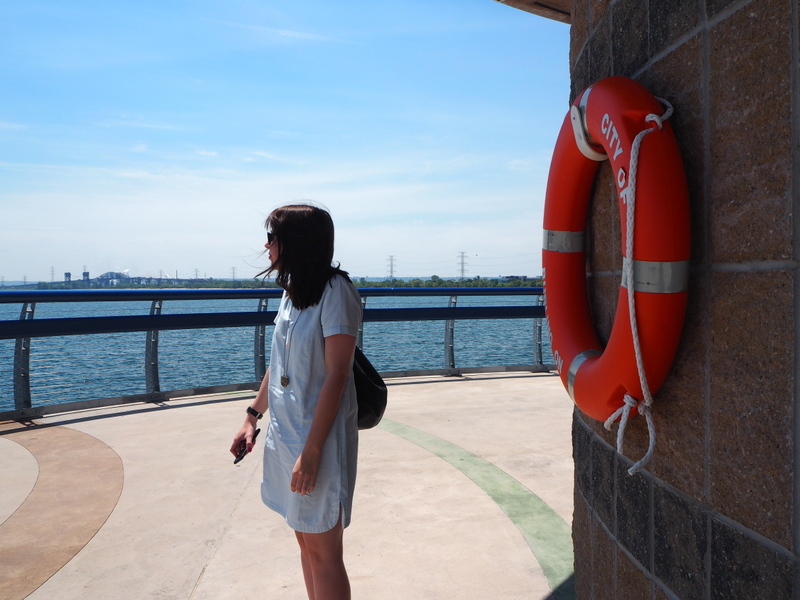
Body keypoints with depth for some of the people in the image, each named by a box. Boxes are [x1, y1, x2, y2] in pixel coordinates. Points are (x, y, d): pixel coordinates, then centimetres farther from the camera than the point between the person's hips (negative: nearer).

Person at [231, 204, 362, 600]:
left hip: (319, 437, -8)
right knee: (305, 539, 18)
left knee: (323, 550, 4)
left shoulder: (335, 292, -16)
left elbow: (336, 376, -19)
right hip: (284, 433, 8)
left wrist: (311, 452, -20)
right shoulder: (293, 290, 9)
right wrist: (252, 417, 16)